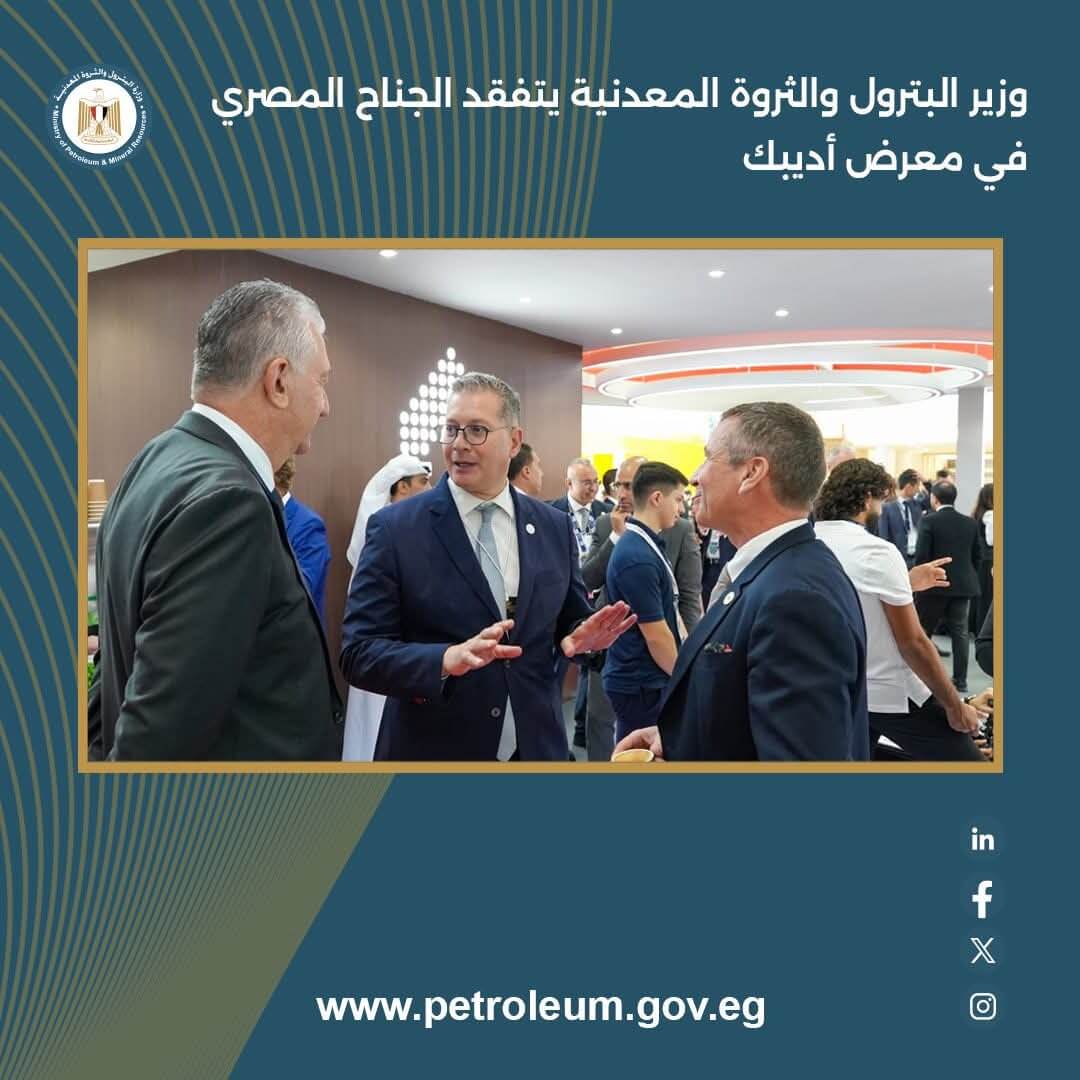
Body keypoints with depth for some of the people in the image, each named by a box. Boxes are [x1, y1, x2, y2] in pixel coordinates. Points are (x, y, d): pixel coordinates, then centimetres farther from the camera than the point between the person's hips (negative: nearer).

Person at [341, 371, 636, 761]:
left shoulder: (554, 527, 1)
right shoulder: (395, 527, -10)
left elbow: (570, 621, 9)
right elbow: (358, 652, -13)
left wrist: (581, 637, -13)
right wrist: (448, 659, -29)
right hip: (432, 755, -3)